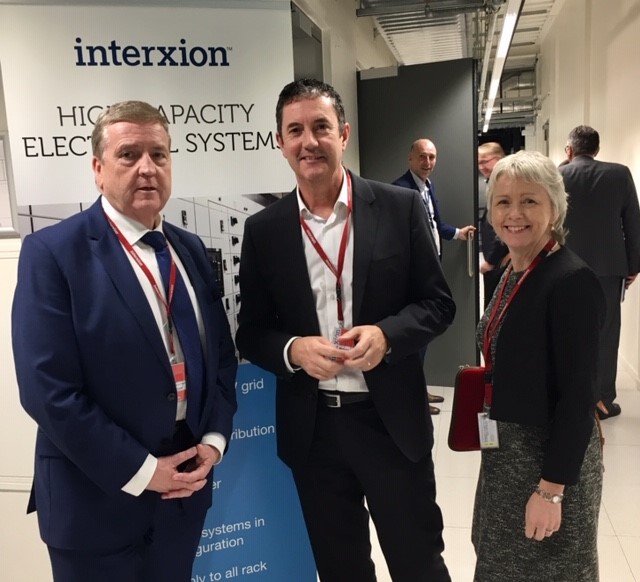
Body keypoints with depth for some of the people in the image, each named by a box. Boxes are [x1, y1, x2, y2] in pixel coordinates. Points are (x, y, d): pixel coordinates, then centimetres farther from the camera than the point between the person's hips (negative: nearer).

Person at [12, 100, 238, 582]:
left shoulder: (190, 250, 5)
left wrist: (214, 439, -3)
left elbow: (221, 353, 9)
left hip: (184, 486, 5)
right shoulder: (53, 252, -13)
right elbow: (48, 390, -19)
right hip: (98, 498, -5)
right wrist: (140, 471, -16)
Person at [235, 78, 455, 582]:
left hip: (391, 418, -1)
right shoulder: (263, 230, 0)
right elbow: (251, 333, 3)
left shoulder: (400, 207, -4)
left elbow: (438, 302, -1)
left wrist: (386, 334, -20)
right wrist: (293, 350, -17)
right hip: (311, 428, 2)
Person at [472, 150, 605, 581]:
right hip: (508, 452, 8)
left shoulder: (572, 281, -21)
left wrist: (551, 489, -22)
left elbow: (579, 396, -23)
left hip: (553, 456, -8)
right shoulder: (513, 274, 4)